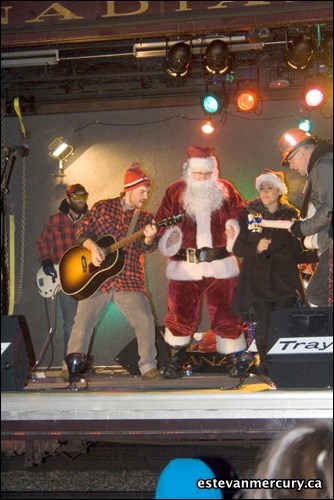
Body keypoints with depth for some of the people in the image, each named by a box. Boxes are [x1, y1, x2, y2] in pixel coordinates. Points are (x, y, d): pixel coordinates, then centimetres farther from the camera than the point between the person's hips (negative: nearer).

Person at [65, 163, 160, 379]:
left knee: (145, 321, -13)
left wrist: (149, 238, -27)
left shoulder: (145, 218, 8)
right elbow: (82, 229, 3)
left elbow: (146, 247, -4)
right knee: (82, 323, 2)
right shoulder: (103, 207, 5)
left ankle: (148, 366, -1)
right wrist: (93, 247, -16)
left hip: (129, 280, 1)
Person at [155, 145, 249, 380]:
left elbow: (241, 215, 12)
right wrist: (169, 236, -12)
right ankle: (175, 361, 15)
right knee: (181, 314, -1)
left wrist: (235, 226, -9)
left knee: (226, 313, 1)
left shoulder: (226, 190, 8)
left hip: (221, 265, 0)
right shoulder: (175, 192, 7)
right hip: (184, 266, 0)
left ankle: (236, 360, 13)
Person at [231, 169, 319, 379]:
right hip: (258, 280, -1)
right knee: (264, 325, -10)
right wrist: (256, 248, -13)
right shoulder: (249, 214, 8)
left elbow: (297, 254, 10)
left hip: (284, 279, 1)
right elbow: (238, 247, 6)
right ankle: (265, 367, 3)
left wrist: (317, 254, -5)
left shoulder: (291, 215, 10)